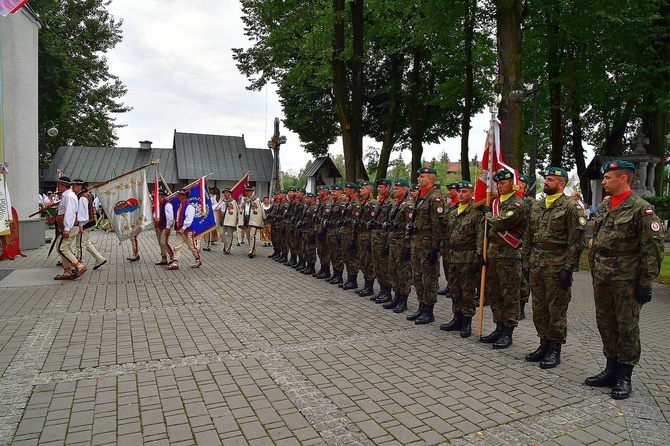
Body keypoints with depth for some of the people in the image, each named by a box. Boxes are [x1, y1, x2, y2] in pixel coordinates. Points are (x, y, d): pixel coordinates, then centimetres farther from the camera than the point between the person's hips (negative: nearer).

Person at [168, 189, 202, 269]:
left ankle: (198, 261, 21)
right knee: (177, 247, 2)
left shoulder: (189, 206, -15)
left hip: (187, 231, -8)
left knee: (192, 246, 5)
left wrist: (183, 229, -21)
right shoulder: (180, 205, 12)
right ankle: (175, 263, 3)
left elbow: (189, 220, -21)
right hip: (179, 230, 8)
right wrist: (177, 227, 13)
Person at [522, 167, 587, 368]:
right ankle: (544, 344, 26)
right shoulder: (536, 206, 13)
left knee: (557, 309, 2)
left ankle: (555, 349, 14)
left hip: (557, 266, -7)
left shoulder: (571, 207, -7)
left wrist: (568, 268, -16)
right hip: (536, 265, 7)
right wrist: (526, 260, 12)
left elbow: (575, 241, -12)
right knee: (539, 307, 13)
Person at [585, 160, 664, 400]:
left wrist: (645, 282, -14)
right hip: (602, 279, 7)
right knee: (605, 325, 13)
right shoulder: (603, 207, 12)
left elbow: (653, 247, -12)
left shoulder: (641, 209, -10)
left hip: (627, 280, -7)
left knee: (627, 327, 3)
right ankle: (612, 369, 27)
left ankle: (624, 377, 14)